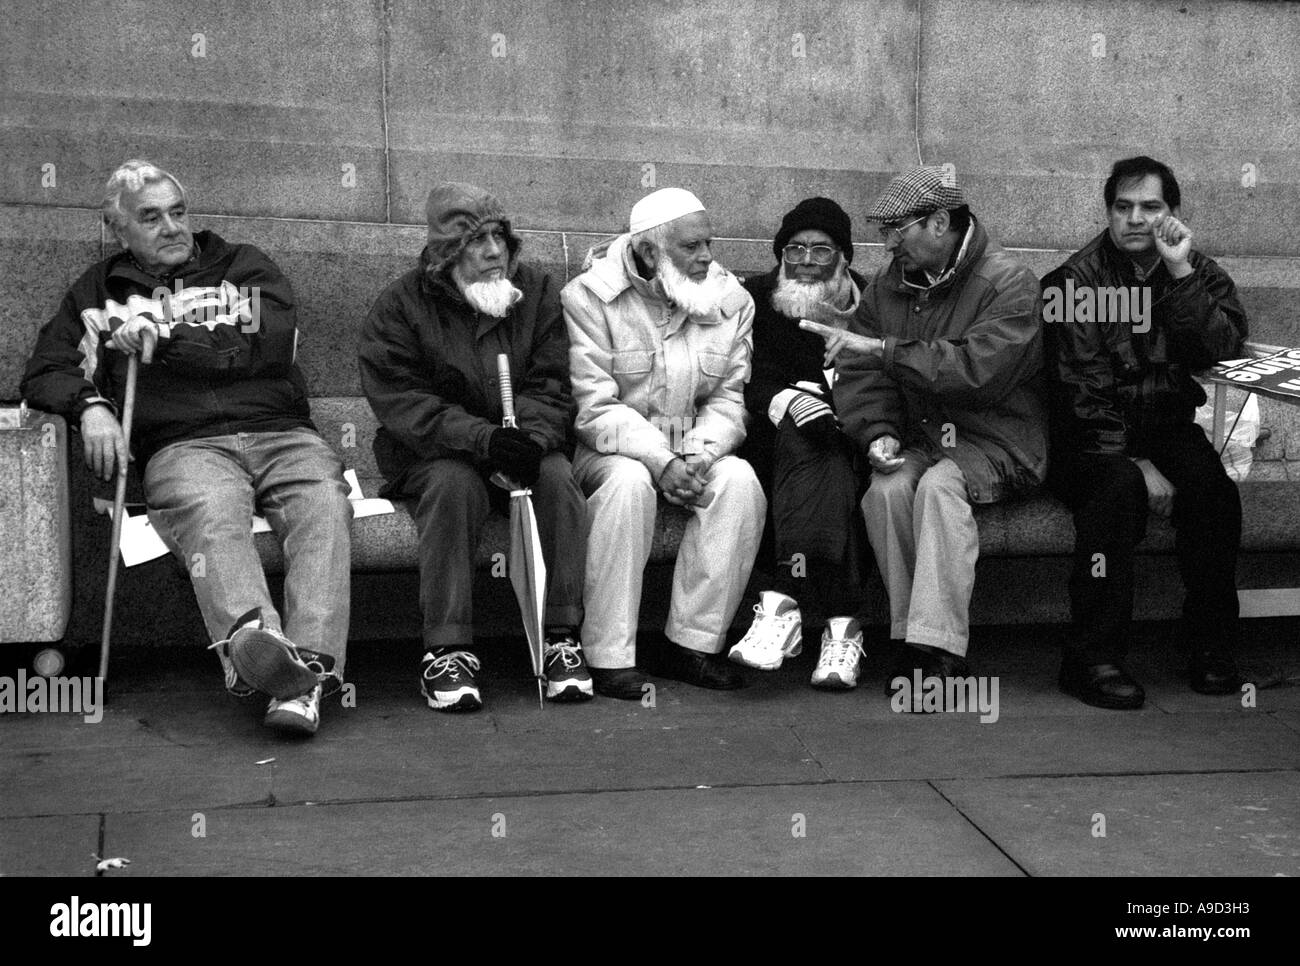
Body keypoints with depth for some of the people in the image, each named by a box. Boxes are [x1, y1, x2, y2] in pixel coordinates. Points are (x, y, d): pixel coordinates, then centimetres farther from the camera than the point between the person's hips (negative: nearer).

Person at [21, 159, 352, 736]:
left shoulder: (244, 267, 22)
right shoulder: (99, 290, 26)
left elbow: (270, 345, 3)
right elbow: (44, 373, 17)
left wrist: (167, 342, -2)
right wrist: (90, 404, -6)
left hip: (282, 434, 1)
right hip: (184, 445, -1)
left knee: (323, 503, -33)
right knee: (211, 511, -38)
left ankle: (310, 666, -50)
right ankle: (251, 637, -65)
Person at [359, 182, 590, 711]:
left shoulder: (537, 291, 5)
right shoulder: (401, 305, -4)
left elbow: (552, 386, 0)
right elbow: (400, 400, -14)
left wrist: (531, 435, -23)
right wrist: (483, 439, -28)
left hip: (524, 446, 3)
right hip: (432, 454, -2)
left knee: (557, 477, -28)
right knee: (454, 484, -34)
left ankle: (560, 637, -22)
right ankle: (446, 651, -31)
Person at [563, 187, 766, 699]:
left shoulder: (732, 300, 3)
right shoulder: (587, 298, -11)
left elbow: (728, 398, 2)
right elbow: (593, 407, -16)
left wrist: (700, 454, -19)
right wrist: (660, 460, -27)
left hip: (694, 449, 4)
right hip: (609, 448, -4)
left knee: (739, 480, -27)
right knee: (629, 482, -37)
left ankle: (694, 643, -18)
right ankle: (609, 657, -29)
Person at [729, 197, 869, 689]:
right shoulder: (754, 298, 13)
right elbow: (738, 384, 0)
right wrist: (785, 400, -21)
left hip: (846, 442, 1)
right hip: (770, 442, -1)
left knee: (818, 457, -34)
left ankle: (783, 603, -41)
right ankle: (840, 625, -43)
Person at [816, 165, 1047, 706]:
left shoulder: (1009, 285, -9)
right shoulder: (888, 285, 11)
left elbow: (976, 369, -23)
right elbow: (859, 375, 7)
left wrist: (882, 349, -23)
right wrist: (878, 433, -13)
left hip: (994, 442, -4)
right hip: (917, 437, 5)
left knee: (939, 485, -34)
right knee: (887, 489, -28)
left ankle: (939, 651, -35)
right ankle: (915, 640, -22)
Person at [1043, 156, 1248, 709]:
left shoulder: (1200, 276, 8)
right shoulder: (1076, 281, -4)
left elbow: (1223, 349, -13)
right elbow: (1082, 394, -12)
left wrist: (1181, 274, -18)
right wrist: (1136, 464, -21)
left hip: (1169, 429, 3)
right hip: (1093, 438, -3)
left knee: (1213, 489, -27)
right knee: (1117, 486, -34)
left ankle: (1210, 648, -14)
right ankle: (1092, 659, -29)